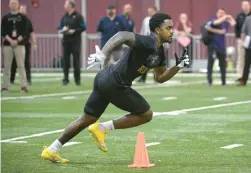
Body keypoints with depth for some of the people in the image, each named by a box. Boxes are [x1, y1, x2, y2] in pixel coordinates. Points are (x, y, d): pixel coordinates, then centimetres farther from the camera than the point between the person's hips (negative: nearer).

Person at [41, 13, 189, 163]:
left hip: (105, 79, 10)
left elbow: (160, 78, 21)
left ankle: (51, 150, 21)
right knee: (146, 114, 3)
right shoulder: (148, 43, -18)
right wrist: (102, 55, -44)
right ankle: (102, 128, 3)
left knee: (88, 119, 17)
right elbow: (122, 35, -33)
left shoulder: (159, 52, 12)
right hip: (115, 84, -10)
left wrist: (178, 66, 8)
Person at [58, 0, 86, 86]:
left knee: (76, 61, 1)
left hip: (75, 41, -4)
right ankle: (65, 79, 7)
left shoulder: (78, 16, -4)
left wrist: (73, 31, -18)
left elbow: (83, 27, -8)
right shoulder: (64, 17, 12)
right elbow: (59, 28, 16)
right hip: (66, 41, 4)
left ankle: (77, 79, 8)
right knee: (65, 60, 2)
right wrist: (62, 30, -6)